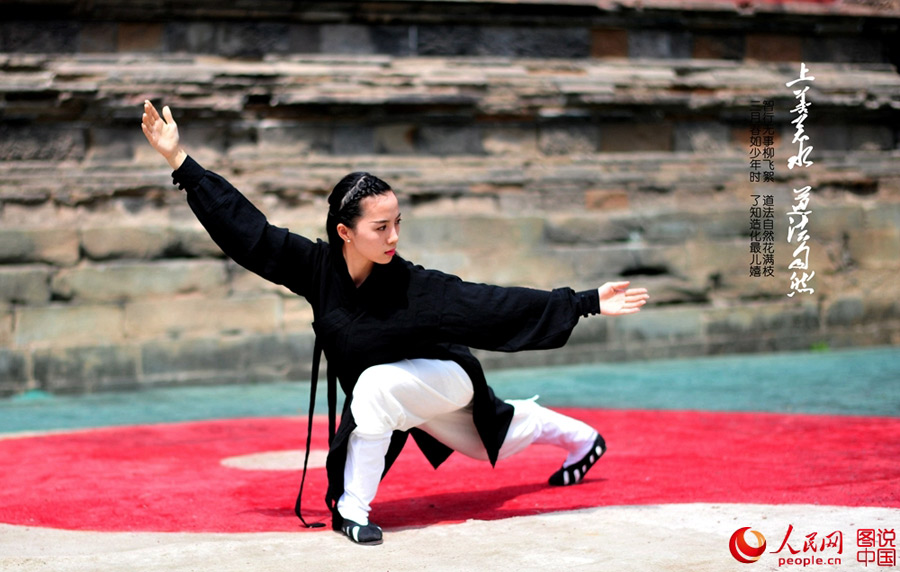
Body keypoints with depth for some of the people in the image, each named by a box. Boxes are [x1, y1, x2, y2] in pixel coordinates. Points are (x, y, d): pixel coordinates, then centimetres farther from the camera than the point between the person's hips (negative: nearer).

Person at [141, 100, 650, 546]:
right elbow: (246, 226, -23)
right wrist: (179, 159, -28)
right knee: (496, 440, 27)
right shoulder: (317, 268, -23)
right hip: (406, 397, 5)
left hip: (445, 382, -5)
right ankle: (580, 439, 57)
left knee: (374, 384, -35)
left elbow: (494, 304, -33)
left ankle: (353, 508, -19)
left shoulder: (414, 285, -33)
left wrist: (588, 303, -38)